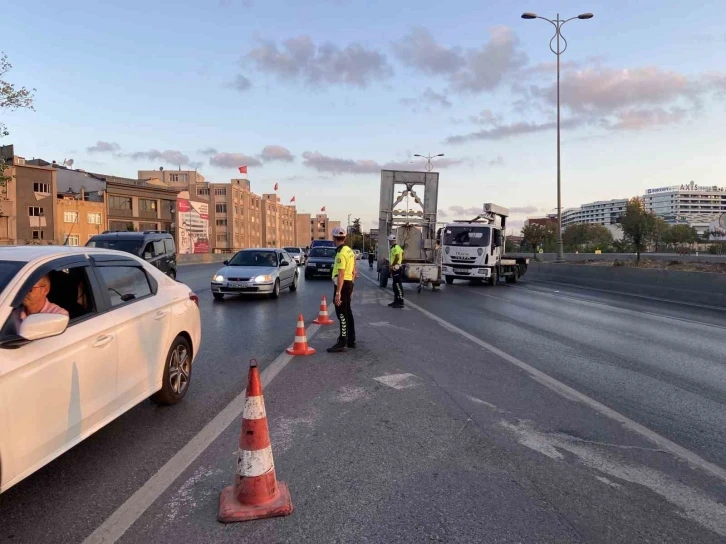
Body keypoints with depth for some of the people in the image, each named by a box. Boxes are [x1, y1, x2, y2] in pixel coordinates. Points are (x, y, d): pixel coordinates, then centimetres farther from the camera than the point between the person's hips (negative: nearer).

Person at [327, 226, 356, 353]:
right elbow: (354, 271, 18)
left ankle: (342, 343, -6)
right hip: (349, 283, 10)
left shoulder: (341, 253, -18)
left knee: (342, 314, -7)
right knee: (347, 312, 17)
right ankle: (351, 340, 25)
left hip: (342, 284, -10)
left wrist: (338, 292, -25)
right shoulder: (350, 251, 12)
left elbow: (341, 274, -24)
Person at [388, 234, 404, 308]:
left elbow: (397, 258, -27)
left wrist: (392, 265, -16)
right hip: (395, 269, 11)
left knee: (398, 286, -10)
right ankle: (396, 301, 21)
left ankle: (400, 302, -10)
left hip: (396, 269, -11)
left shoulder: (396, 248, -17)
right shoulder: (394, 248, 16)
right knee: (395, 286, 14)